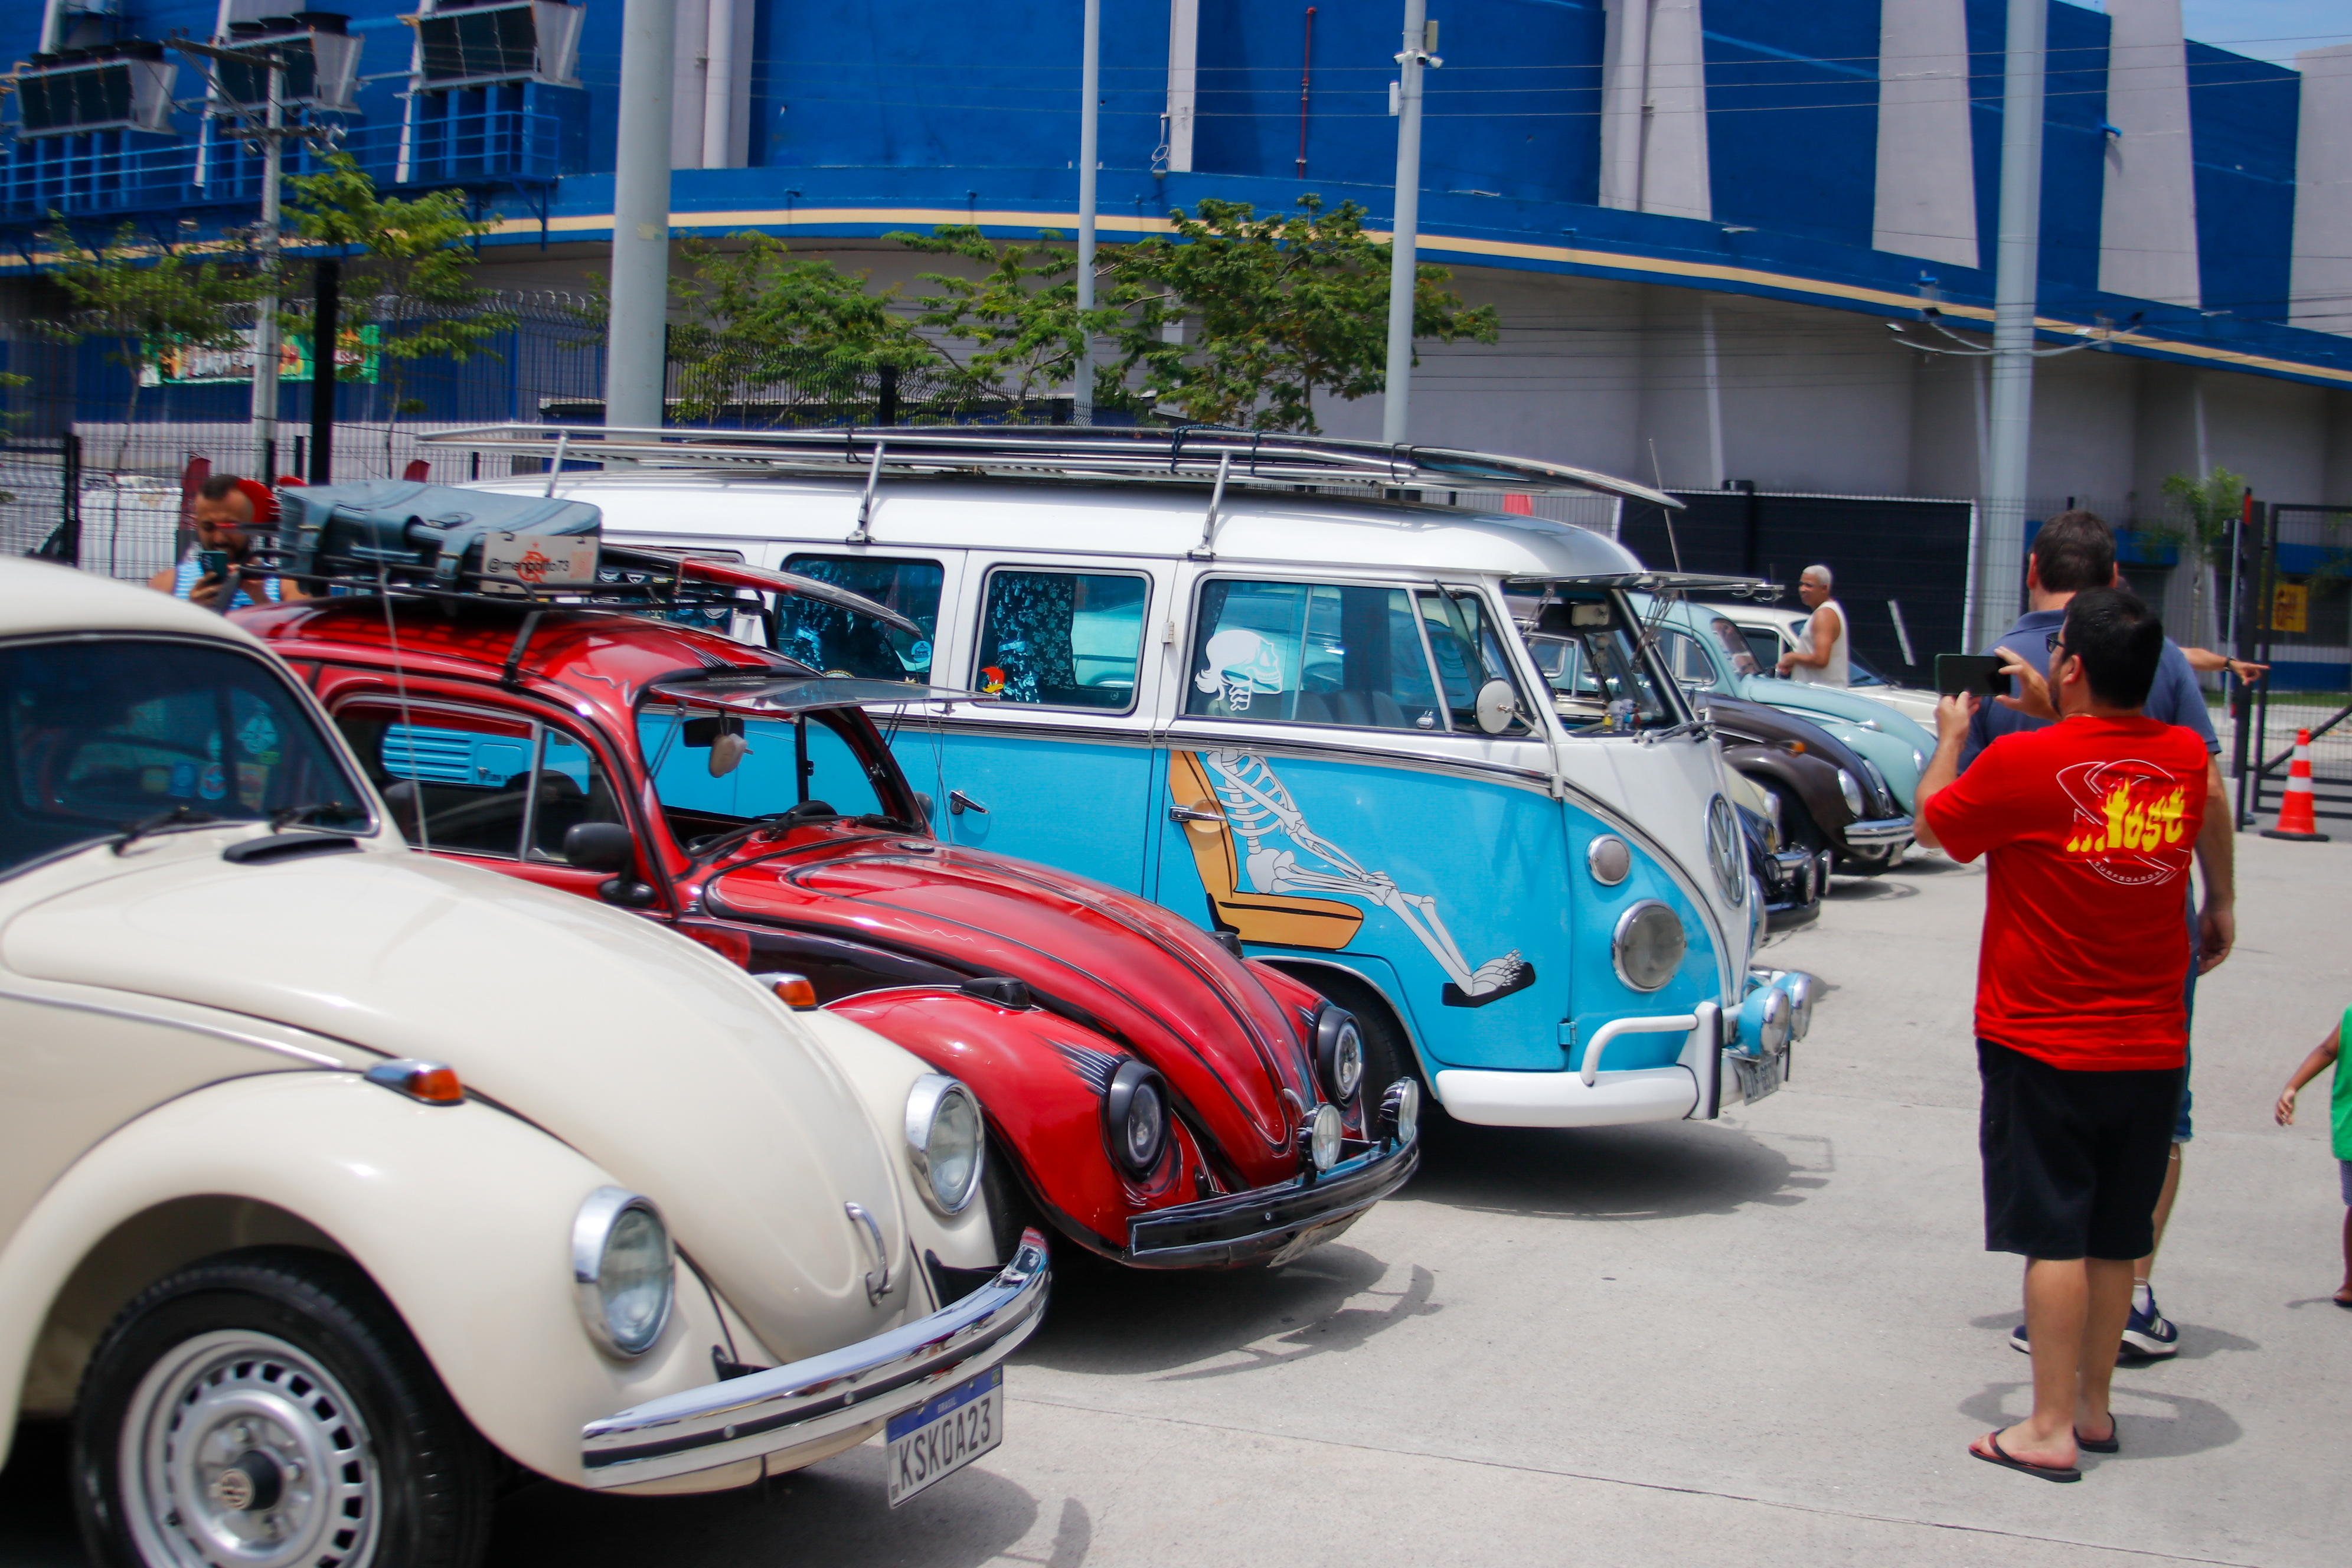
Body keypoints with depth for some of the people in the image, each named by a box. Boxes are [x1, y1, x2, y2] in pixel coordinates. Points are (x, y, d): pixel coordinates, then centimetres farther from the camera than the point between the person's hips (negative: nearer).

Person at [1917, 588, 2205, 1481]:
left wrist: (1952, 734, 16)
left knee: (2056, 1236, -1)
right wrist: (2052, 712, 24)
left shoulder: (2024, 761, -17)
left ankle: (2052, 1430, 2)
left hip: (2043, 1047, -5)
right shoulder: (2185, 759, 0)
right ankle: (2095, 1408, 25)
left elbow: (1934, 825, 1)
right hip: (2151, 1049, 5)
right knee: (2116, 1238, 13)